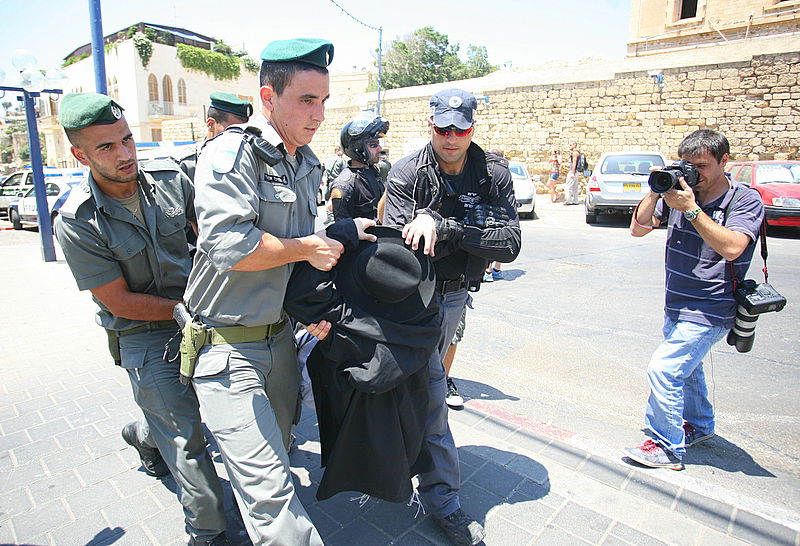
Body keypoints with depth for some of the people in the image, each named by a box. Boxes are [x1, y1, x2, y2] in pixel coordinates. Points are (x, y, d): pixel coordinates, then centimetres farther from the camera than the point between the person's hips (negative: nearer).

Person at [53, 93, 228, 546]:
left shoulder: (169, 177, -7)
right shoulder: (77, 222, -17)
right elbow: (121, 302, -14)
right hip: (144, 337, -4)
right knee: (188, 440, 2)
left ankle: (144, 436, 55)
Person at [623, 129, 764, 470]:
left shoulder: (746, 201, -12)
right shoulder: (679, 190, 0)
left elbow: (731, 247, -27)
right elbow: (638, 229, -2)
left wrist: (691, 209, -28)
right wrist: (654, 193, -15)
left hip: (709, 312, -7)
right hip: (676, 306, 7)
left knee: (663, 369, -12)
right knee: (685, 365, 23)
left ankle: (668, 448, 5)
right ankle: (699, 425, 47)